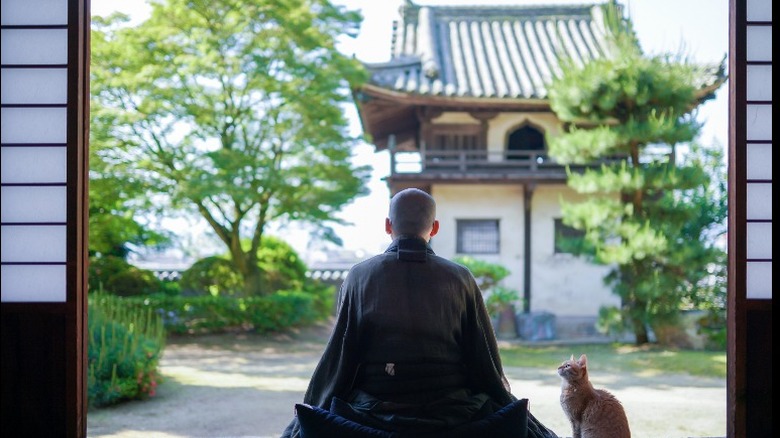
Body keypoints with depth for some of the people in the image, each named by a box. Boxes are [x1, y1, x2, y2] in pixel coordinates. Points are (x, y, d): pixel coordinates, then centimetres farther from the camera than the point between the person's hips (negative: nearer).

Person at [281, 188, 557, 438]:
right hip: (450, 412, 0)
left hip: (375, 411, 0)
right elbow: (487, 359, 2)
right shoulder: (460, 278, -1)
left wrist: (312, 407, 12)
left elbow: (339, 354, -2)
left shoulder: (359, 276, -2)